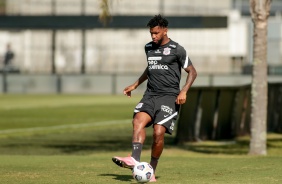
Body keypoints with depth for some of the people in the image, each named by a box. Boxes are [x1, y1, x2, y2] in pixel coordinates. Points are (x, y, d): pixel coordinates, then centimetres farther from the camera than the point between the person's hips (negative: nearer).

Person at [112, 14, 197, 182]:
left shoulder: (177, 50, -4)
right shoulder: (149, 48, 14)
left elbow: (192, 72, -1)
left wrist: (184, 91, -15)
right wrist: (135, 85, 27)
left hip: (169, 97, -5)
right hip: (151, 95, 5)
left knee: (158, 132, -17)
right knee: (138, 120, -24)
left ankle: (152, 170, -1)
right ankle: (135, 160, -39)